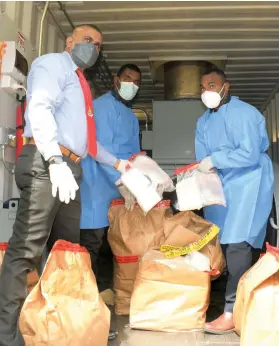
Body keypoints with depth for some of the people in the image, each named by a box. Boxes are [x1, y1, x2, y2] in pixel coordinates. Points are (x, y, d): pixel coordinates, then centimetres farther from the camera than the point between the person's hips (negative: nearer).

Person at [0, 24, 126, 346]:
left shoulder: (80, 83, 28)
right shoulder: (53, 63, 3)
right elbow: (39, 108, -16)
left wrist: (116, 163, 30)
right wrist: (55, 160, -28)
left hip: (69, 168, 10)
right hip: (45, 164, -9)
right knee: (26, 250, -11)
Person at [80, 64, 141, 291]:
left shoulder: (132, 117, 20)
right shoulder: (103, 105, -7)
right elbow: (102, 149, -19)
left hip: (121, 189, 8)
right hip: (99, 187, -8)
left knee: (112, 244, 13)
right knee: (94, 244, -5)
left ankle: (105, 290, 24)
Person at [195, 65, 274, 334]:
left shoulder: (245, 113, -12)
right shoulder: (203, 122, 11)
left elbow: (250, 154, -22)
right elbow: (204, 162, 6)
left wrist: (215, 160, -21)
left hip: (248, 184, -7)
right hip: (220, 187, 7)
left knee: (237, 245, -13)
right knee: (223, 244, 8)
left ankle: (233, 311, -6)